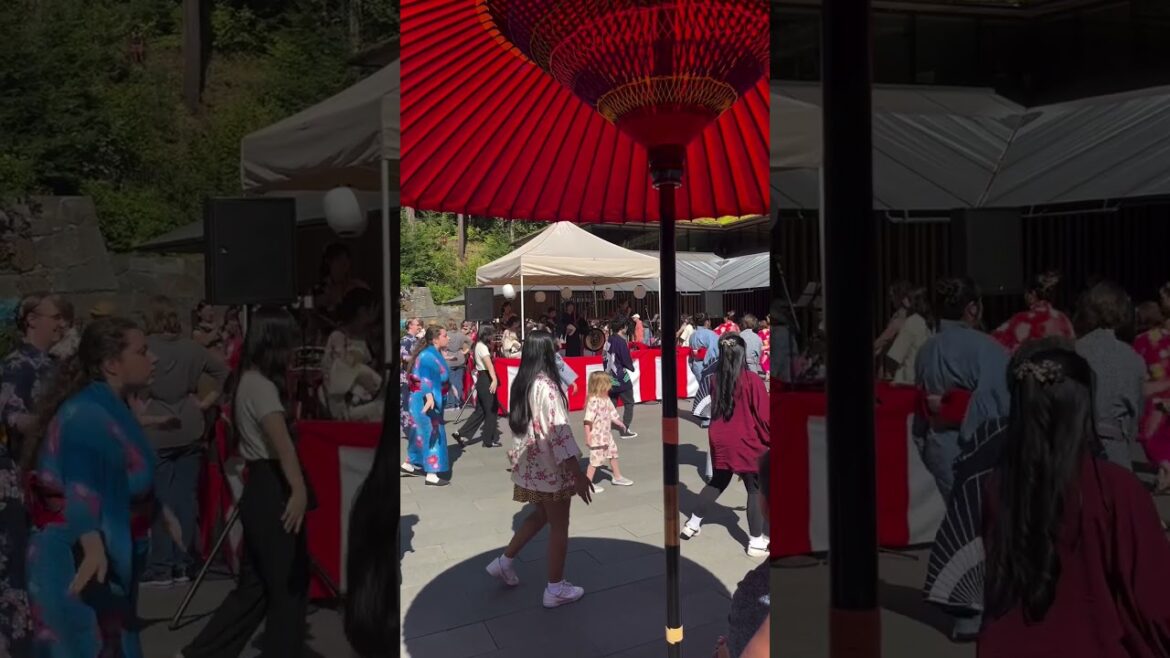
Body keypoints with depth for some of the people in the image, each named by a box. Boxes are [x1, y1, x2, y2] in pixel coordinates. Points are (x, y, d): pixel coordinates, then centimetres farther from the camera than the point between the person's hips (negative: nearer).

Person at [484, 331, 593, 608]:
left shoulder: (520, 383, 4)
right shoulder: (546, 386, -22)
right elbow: (559, 431, -25)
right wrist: (578, 473, -23)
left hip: (529, 463, 8)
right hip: (550, 466, -8)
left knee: (540, 515, 26)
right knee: (558, 525, 6)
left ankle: (504, 561, 29)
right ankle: (556, 589, 15)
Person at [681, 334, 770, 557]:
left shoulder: (715, 379, -2)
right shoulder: (752, 380, -18)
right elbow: (764, 415, -13)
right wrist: (770, 440, -1)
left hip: (720, 441, 6)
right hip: (746, 443, -5)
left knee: (717, 482, 24)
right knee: (756, 490, 8)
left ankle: (693, 523, 31)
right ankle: (756, 541, 12)